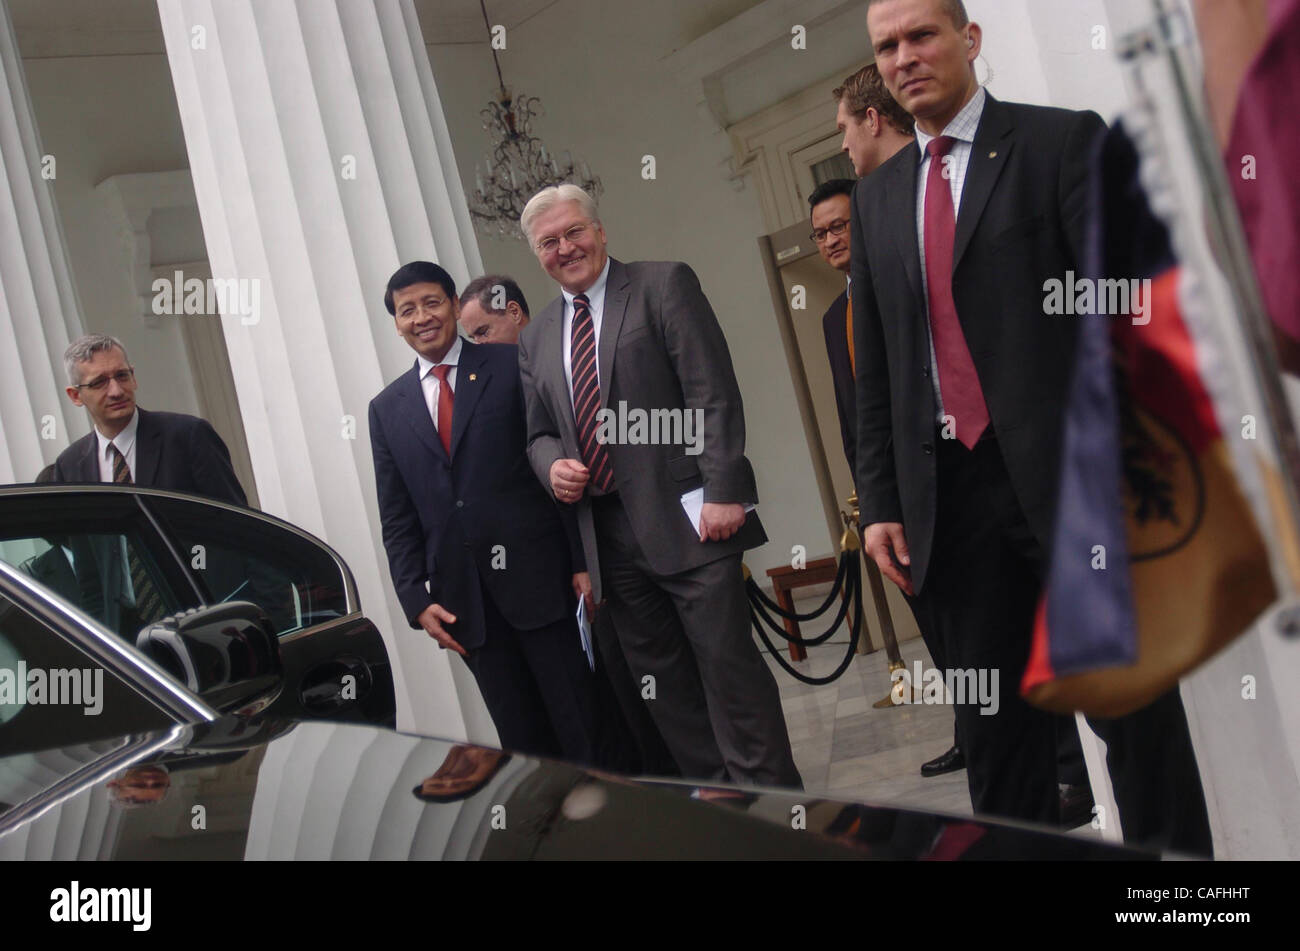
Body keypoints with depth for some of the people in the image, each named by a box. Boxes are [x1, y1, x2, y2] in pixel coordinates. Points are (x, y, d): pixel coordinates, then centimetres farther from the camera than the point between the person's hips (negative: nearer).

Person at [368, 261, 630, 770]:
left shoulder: (513, 366, 3)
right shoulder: (387, 409, 13)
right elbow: (397, 518, 13)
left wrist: (585, 560, -7)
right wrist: (417, 600, 3)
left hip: (539, 576, -3)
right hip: (463, 599, 3)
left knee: (584, 727, 0)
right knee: (524, 744, 7)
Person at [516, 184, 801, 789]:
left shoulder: (663, 285, 2)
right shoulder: (536, 338, 18)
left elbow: (713, 394, -7)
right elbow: (539, 431, 22)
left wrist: (723, 490, -16)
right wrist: (552, 466, -2)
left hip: (685, 517, -5)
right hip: (607, 533, 5)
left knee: (728, 663, -6)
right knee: (664, 683, 9)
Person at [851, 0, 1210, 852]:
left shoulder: (1062, 142, 0)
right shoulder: (878, 199, 15)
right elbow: (875, 371, 14)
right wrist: (881, 502, 7)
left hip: (1070, 478, -4)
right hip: (949, 493, 5)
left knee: (1133, 706, 4)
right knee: (993, 725, 11)